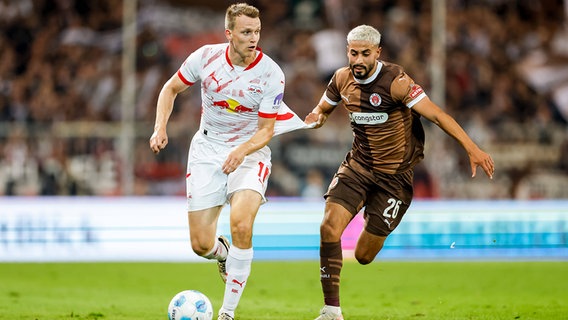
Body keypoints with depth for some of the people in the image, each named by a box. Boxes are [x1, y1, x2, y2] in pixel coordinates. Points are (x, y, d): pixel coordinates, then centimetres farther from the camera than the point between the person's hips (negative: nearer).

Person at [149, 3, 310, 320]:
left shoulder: (271, 74, -16)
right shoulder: (205, 57, -10)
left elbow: (266, 130, -11)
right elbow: (171, 88, 6)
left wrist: (242, 151, -30)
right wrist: (160, 127, -8)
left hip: (250, 152, -2)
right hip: (207, 150, 2)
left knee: (241, 223, -29)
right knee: (201, 245, -2)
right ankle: (223, 253, 39)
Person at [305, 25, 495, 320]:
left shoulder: (395, 81, -20)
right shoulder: (343, 79, -1)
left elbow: (436, 115, -23)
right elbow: (323, 107, 17)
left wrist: (472, 148, -31)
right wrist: (317, 116, -9)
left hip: (394, 174, -4)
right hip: (357, 165, 4)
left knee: (364, 256, 0)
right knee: (330, 226, -20)